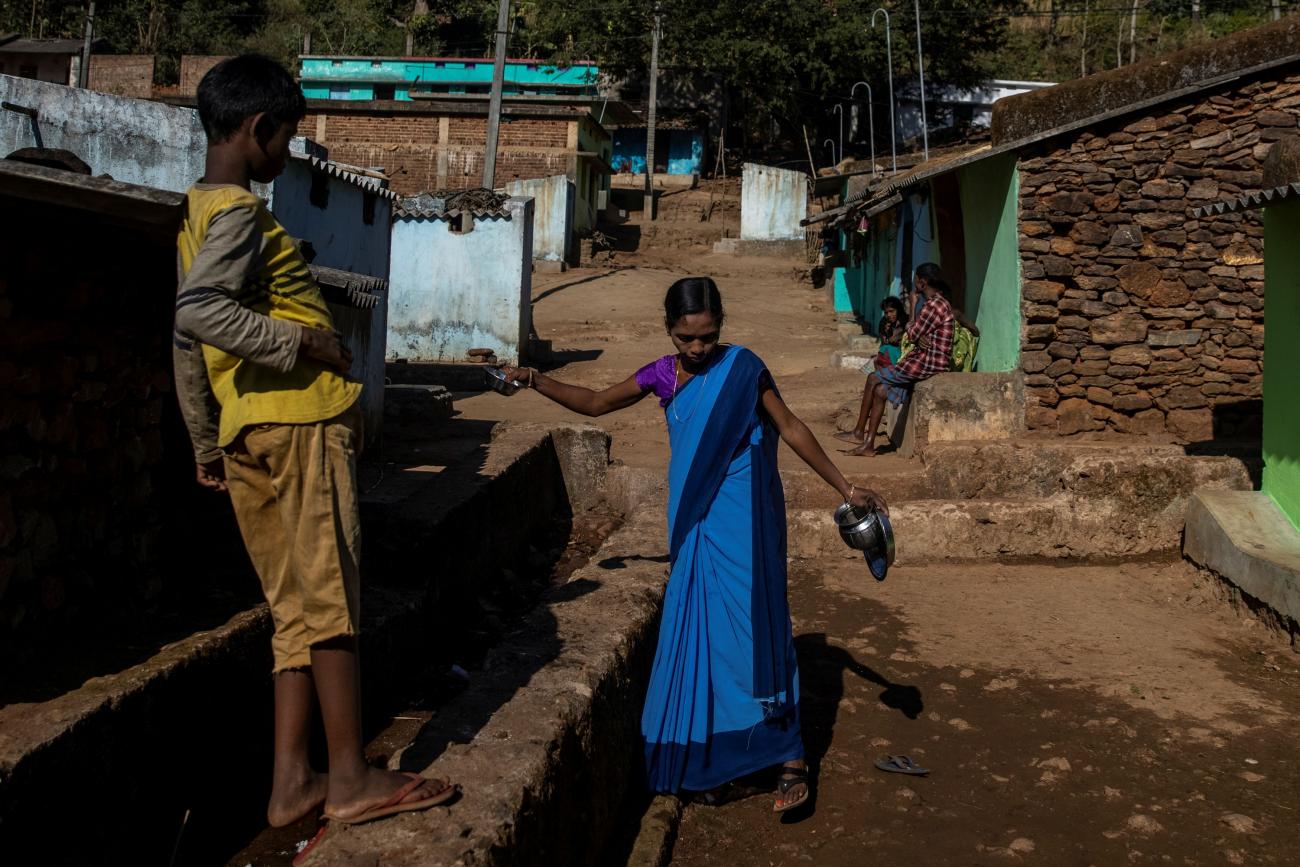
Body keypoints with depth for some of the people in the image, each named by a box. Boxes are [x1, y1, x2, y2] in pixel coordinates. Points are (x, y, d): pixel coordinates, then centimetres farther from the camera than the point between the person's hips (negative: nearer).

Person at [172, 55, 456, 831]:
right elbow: (202, 311, -27)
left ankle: (291, 783, 11)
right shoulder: (239, 211, -9)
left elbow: (186, 338, 22)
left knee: (297, 608, 9)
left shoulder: (196, 212, 20)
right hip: (297, 422, -9)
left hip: (252, 432, 9)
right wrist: (305, 343, -19)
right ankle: (352, 778, 1)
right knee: (333, 597, -4)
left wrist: (206, 442, 24)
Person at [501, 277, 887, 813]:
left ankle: (791, 758, 1)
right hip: (696, 523, 5)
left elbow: (790, 428, -2)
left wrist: (845, 488, -2)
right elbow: (596, 403, 15)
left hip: (742, 520, -5)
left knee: (750, 627, -7)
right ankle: (710, 757, 20)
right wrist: (537, 382, 4)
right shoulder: (662, 376, 4)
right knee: (699, 632, 8)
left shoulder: (741, 367, -7)